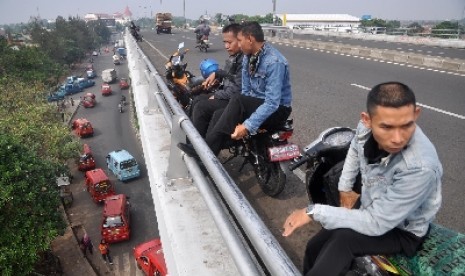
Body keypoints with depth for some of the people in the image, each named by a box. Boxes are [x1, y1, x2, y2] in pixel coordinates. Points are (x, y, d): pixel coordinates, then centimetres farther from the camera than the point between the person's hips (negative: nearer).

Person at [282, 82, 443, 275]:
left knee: (342, 240, -31)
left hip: (401, 231, -6)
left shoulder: (420, 167, -38)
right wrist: (344, 188, 7)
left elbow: (376, 224, -33)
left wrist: (314, 212, -30)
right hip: (368, 204, 6)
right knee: (314, 248, 10)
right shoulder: (367, 127, -20)